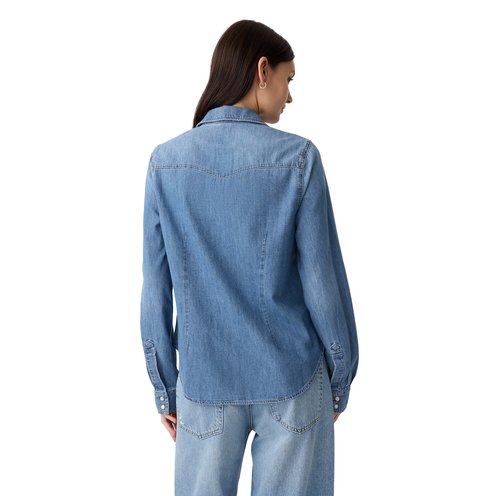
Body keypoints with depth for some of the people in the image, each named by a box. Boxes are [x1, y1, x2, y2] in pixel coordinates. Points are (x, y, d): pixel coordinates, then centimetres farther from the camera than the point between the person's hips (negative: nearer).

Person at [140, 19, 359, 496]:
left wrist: (164, 387, 9)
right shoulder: (298, 157, -11)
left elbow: (155, 291, -2)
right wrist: (341, 380, 6)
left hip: (204, 384, 2)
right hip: (291, 382, -1)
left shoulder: (165, 162, -5)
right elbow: (323, 281, -8)